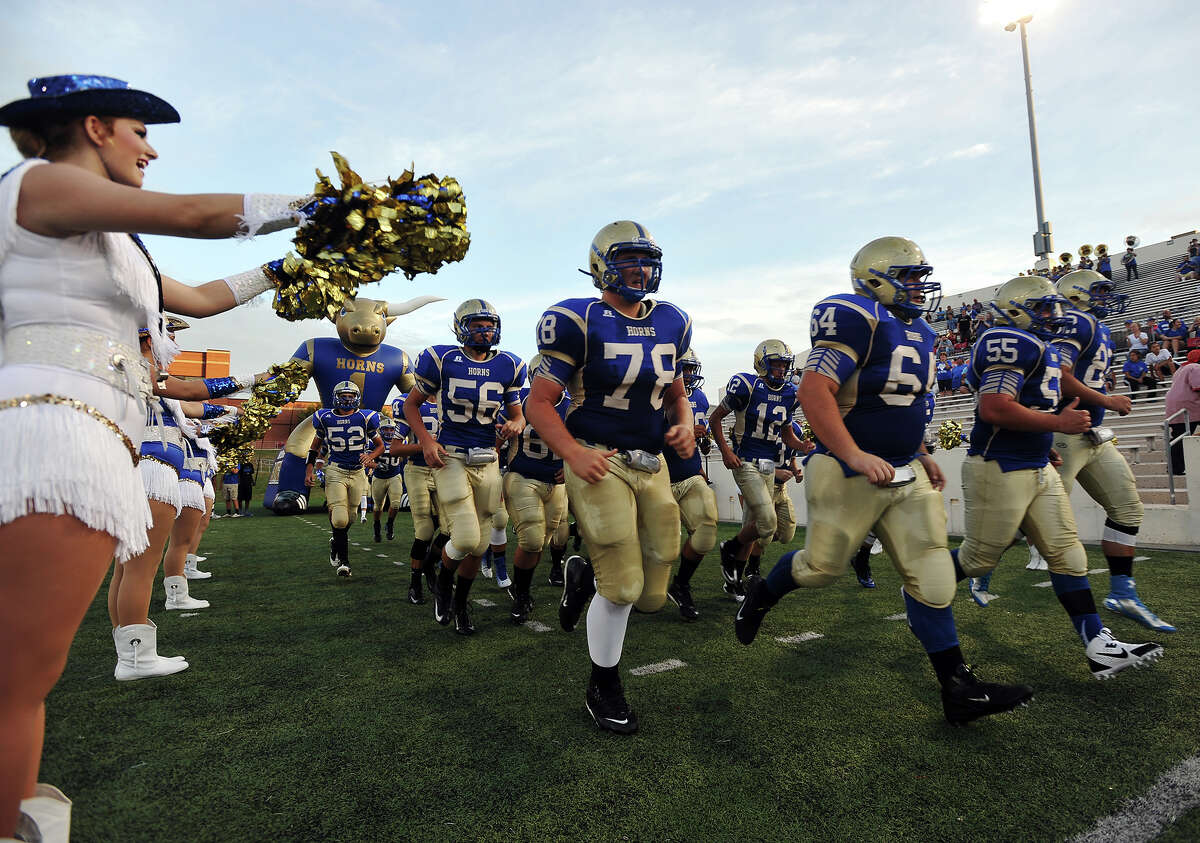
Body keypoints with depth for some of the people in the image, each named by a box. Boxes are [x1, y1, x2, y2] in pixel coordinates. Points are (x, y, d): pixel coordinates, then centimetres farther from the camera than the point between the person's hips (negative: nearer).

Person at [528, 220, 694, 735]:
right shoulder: (580, 322, -9)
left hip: (652, 466, 6)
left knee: (652, 596, 7)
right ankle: (603, 689, 22)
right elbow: (539, 403, -9)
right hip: (599, 464, -6)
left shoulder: (670, 324, 10)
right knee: (623, 588, -5)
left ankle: (583, 576, 39)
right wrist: (573, 453, -23)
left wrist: (685, 424, 1)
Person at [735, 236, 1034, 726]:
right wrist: (855, 456, -29)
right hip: (850, 475, -8)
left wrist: (922, 456, 21)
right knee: (823, 566, 5)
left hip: (905, 475, 8)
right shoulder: (858, 318, -15)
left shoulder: (919, 332, 15)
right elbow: (814, 392, -25)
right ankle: (762, 594, 36)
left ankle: (959, 690, 12)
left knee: (930, 574, 5)